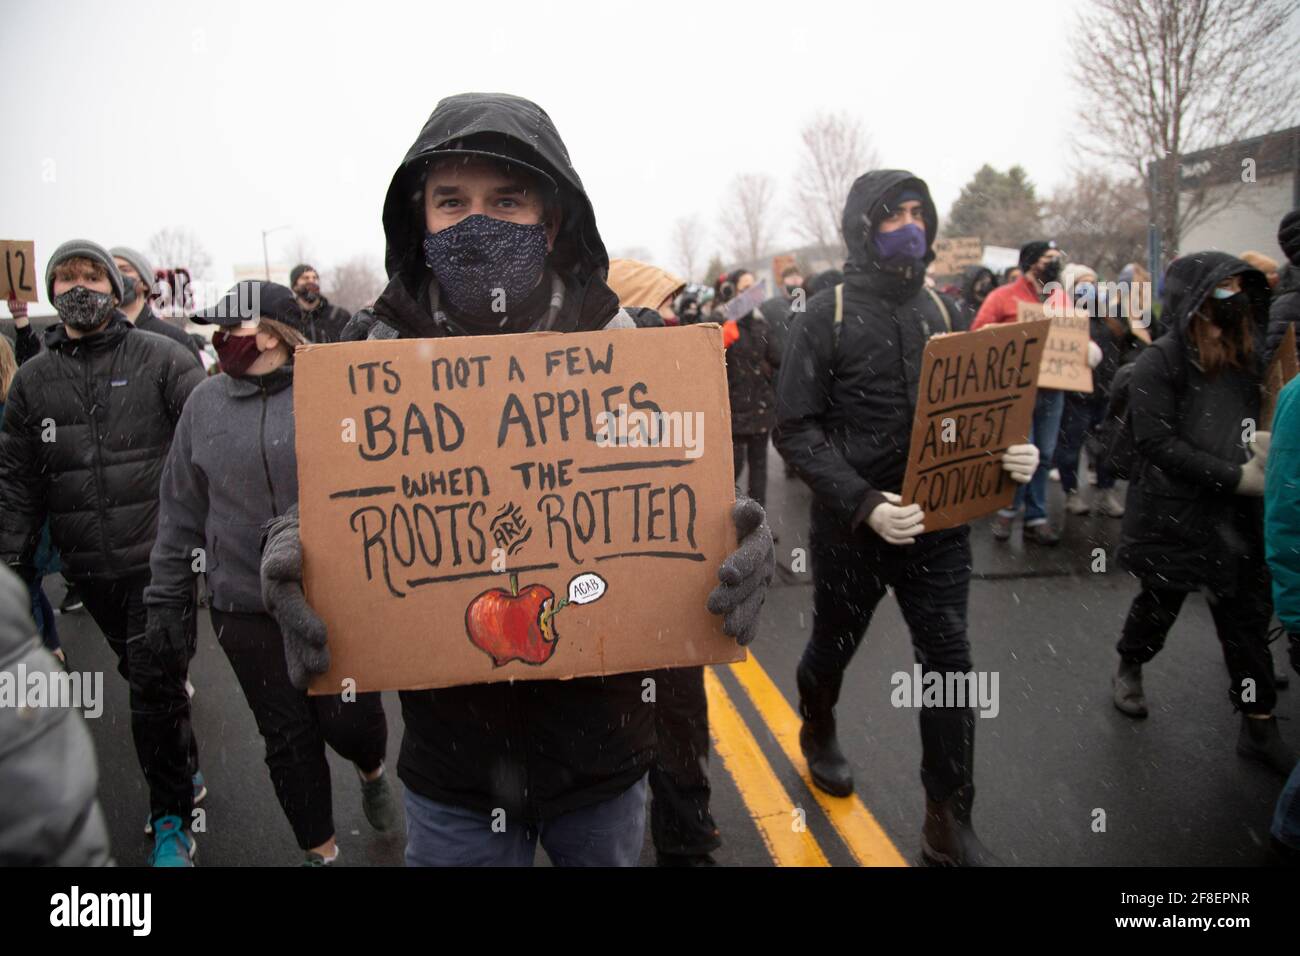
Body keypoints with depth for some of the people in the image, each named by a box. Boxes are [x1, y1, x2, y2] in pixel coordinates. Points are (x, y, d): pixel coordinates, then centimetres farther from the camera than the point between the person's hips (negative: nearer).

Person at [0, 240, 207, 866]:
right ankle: (184, 774, 37)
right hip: (88, 567, 4)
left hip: (159, 556, -4)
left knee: (155, 685, -3)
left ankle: (170, 820, 13)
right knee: (144, 678, 16)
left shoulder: (162, 359, -3)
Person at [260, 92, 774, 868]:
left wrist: (738, 542, -24)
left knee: (609, 856, 23)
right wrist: (291, 552, -20)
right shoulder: (387, 357, -5)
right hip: (452, 752, 0)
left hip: (601, 741, 1)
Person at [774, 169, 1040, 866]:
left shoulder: (940, 310, 7)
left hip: (938, 523, 4)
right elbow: (796, 430, -13)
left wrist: (1006, 451, -8)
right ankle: (817, 732, 50)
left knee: (949, 660, 3)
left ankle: (948, 825, 18)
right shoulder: (825, 317, -8)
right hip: (852, 524, -3)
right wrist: (863, 503, -24)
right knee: (834, 645, 17)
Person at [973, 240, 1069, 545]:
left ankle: (1036, 519, 15)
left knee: (1044, 455, 7)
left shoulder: (1061, 298, 15)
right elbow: (978, 334, -6)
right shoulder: (1004, 296, -1)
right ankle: (1007, 508, 12)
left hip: (1052, 388, 5)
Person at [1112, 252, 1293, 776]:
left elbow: (1248, 418, 18)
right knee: (1160, 603, 14)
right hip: (1173, 515, -5)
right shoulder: (1160, 362, -13)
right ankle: (1129, 670, 43)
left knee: (1248, 614, 7)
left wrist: (1261, 442, -5)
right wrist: (1235, 477, -20)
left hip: (1236, 516, 5)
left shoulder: (1244, 355, 4)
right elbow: (1157, 444, -19)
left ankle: (1259, 726, 20)